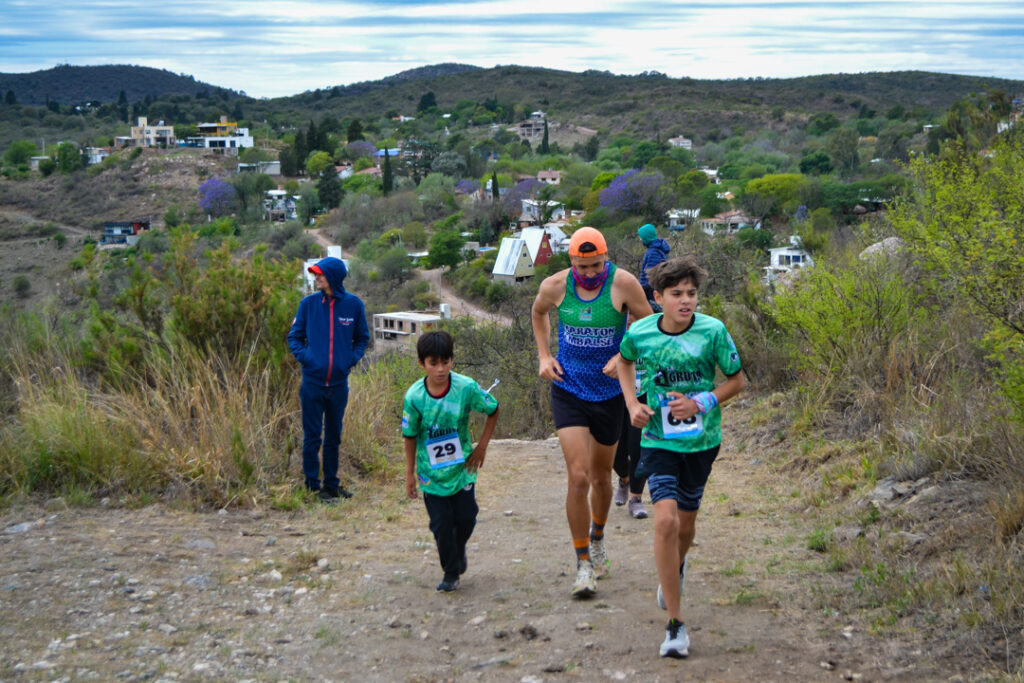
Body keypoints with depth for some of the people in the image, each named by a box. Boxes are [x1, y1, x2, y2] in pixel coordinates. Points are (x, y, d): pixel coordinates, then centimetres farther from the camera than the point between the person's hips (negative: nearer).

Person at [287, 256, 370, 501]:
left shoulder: (353, 304, -3)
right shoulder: (308, 303, -5)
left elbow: (362, 338, 10)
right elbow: (294, 337, 6)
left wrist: (352, 358, -6)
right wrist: (304, 357, -11)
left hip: (339, 383, 2)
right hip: (312, 382, -1)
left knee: (333, 437, 14)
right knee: (312, 437, 4)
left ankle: (331, 483, 26)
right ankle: (312, 486, 15)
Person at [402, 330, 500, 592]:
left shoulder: (466, 387, -17)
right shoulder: (414, 396, -17)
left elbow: (493, 410, 1)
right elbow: (410, 436, -4)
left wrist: (482, 446, -3)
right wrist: (410, 473, 1)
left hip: (462, 467, 1)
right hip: (432, 473, -1)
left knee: (466, 517, 4)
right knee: (441, 524, 1)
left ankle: (459, 550, 37)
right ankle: (451, 573, 20)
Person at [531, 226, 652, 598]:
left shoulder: (624, 283, -13)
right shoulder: (555, 285, -8)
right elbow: (538, 312, 15)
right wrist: (543, 355, 4)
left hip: (609, 392, 0)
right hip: (568, 390, 0)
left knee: (601, 476, 16)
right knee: (578, 477, -12)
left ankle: (597, 539, 45)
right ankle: (584, 562, 1)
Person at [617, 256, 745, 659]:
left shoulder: (713, 331, -13)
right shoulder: (639, 333, -9)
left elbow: (737, 381, -1)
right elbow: (625, 361, 15)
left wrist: (701, 403, -16)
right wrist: (633, 404, 1)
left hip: (701, 441, 1)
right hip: (659, 440, -1)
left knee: (686, 523, 15)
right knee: (666, 520, -18)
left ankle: (676, 567, 54)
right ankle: (675, 624, -11)